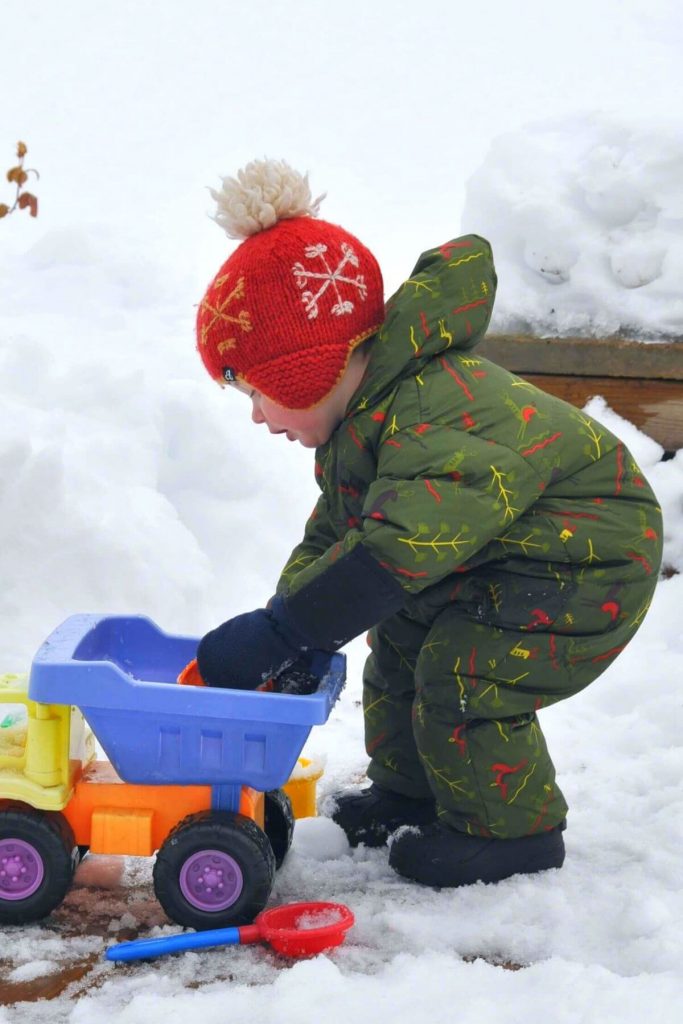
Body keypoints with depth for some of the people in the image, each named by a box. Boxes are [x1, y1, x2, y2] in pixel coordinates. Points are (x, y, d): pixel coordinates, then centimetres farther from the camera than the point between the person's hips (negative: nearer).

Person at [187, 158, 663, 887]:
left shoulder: (439, 425, -37)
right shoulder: (359, 424, -1)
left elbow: (391, 555, -47)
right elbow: (329, 539, 5)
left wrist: (272, 636, -45)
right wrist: (281, 645, -8)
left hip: (591, 564, -10)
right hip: (502, 559, 10)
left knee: (463, 671, -19)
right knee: (399, 639, 10)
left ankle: (510, 828, 1)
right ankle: (411, 790, 28)